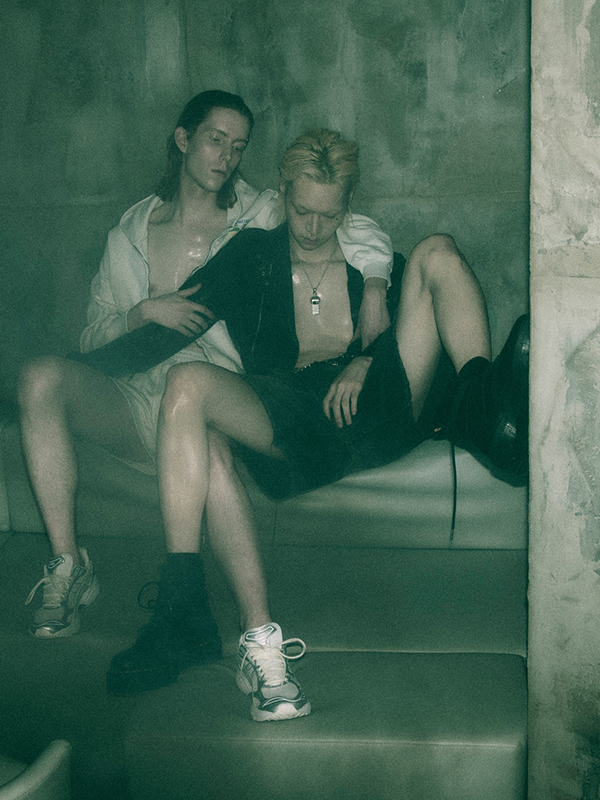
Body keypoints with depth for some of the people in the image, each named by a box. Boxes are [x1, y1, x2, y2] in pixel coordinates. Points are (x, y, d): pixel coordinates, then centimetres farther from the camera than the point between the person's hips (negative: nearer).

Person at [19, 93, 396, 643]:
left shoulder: (261, 218, 12)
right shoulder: (130, 235, 18)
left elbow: (362, 233, 5)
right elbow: (93, 338, 15)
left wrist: (373, 290, -14)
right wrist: (144, 313, -5)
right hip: (134, 401, 3)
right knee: (43, 377, -26)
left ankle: (183, 581, -30)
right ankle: (68, 568, -22)